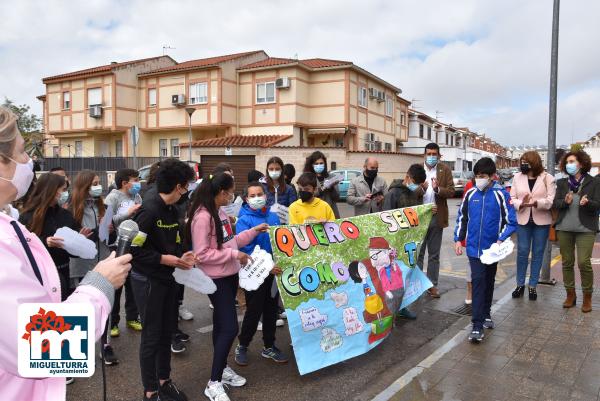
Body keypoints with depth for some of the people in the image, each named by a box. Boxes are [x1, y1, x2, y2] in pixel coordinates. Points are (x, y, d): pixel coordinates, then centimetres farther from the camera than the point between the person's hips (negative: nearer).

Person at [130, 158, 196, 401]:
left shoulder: (172, 210, 6)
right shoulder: (149, 210, -21)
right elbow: (135, 250, -22)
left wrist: (181, 258, -6)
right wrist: (169, 260, -20)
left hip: (168, 278, 8)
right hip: (148, 280, -8)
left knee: (168, 331, 17)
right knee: (152, 335, 5)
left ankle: (164, 381, 34)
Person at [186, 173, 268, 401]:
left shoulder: (220, 213, 7)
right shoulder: (202, 217, -21)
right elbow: (201, 254, -22)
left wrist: (254, 231, 11)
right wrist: (234, 254, -21)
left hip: (230, 275, 9)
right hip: (216, 279, -9)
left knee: (222, 324, 19)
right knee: (229, 328, -8)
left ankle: (222, 368, 34)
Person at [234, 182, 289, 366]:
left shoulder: (273, 217, 3)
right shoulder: (244, 221, -13)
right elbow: (245, 250, -19)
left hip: (274, 271, 5)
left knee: (271, 309, 15)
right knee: (254, 311, 4)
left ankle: (269, 347, 32)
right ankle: (242, 346, 27)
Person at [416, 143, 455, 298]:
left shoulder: (445, 170, 2)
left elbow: (451, 192, -5)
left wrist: (438, 189, -23)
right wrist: (422, 188, -24)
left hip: (437, 217, 1)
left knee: (434, 254, 11)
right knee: (418, 253, 8)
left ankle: (432, 285, 20)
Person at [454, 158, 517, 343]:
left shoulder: (501, 195, -9)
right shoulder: (470, 194, -1)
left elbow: (511, 222, -6)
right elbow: (461, 218, 9)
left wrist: (501, 240, -19)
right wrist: (458, 240, 5)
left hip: (492, 249, 0)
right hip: (474, 248, 0)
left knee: (489, 282, 16)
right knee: (478, 282, -5)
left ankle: (486, 314, 36)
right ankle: (477, 326, -4)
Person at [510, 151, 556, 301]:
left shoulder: (547, 178, -2)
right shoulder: (517, 177, 4)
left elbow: (551, 200, -9)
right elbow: (512, 198, 2)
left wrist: (536, 203, -27)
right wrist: (521, 204, -19)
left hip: (541, 221, -1)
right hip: (523, 220, 1)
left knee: (538, 253, 7)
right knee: (522, 252, 4)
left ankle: (533, 286, 19)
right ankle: (520, 284, 18)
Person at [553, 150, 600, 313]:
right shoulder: (562, 182, 7)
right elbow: (555, 203, 2)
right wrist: (565, 202, -19)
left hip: (585, 228, -3)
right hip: (564, 228, 3)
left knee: (584, 262, -9)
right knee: (567, 262, 8)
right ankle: (570, 295, 21)